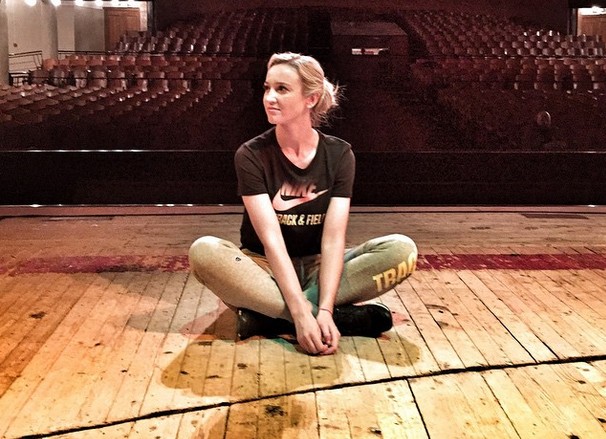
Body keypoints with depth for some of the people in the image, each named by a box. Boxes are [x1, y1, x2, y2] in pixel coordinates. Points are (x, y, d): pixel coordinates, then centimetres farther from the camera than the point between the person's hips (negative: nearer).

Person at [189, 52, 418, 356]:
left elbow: (333, 239, -16)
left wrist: (324, 309, -31)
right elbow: (271, 239, -21)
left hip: (317, 267, 2)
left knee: (402, 250, -23)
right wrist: (302, 313, -33)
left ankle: (267, 316, -27)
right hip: (266, 268, -1)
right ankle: (349, 316, -32)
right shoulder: (251, 156, -11)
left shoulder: (339, 155, -6)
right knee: (204, 252, -34)